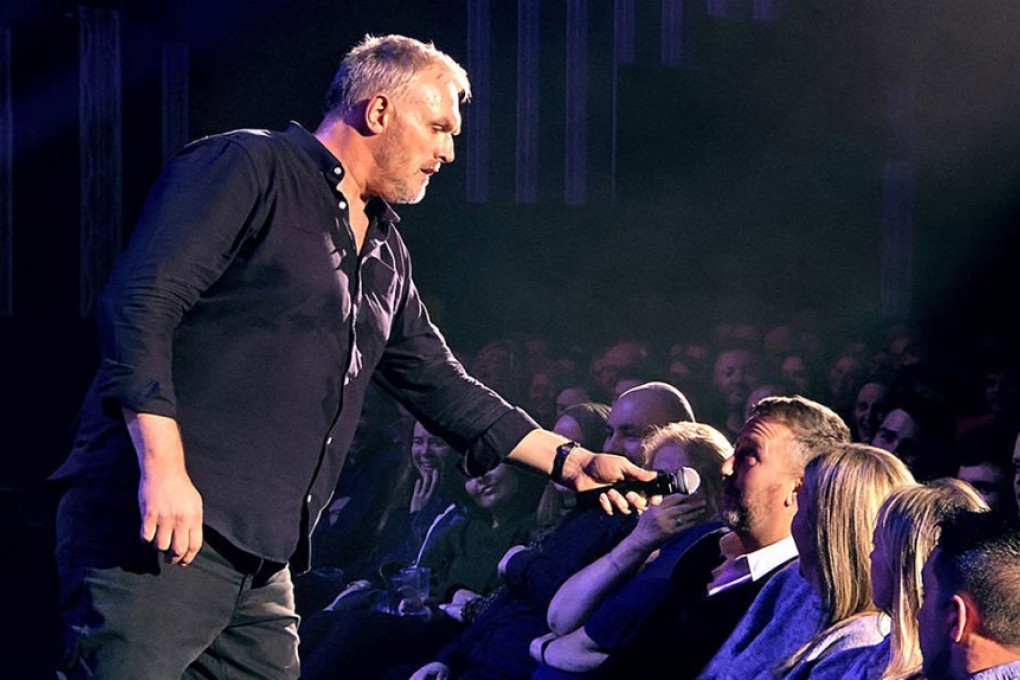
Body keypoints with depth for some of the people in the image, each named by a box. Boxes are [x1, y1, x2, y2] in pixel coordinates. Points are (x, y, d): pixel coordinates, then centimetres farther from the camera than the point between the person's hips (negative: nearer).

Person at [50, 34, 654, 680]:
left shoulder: (385, 252, 24)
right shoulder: (249, 167, -3)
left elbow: (438, 384, 31)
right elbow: (141, 303, -14)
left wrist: (568, 459, 25)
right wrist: (162, 467, -23)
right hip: (156, 530, -9)